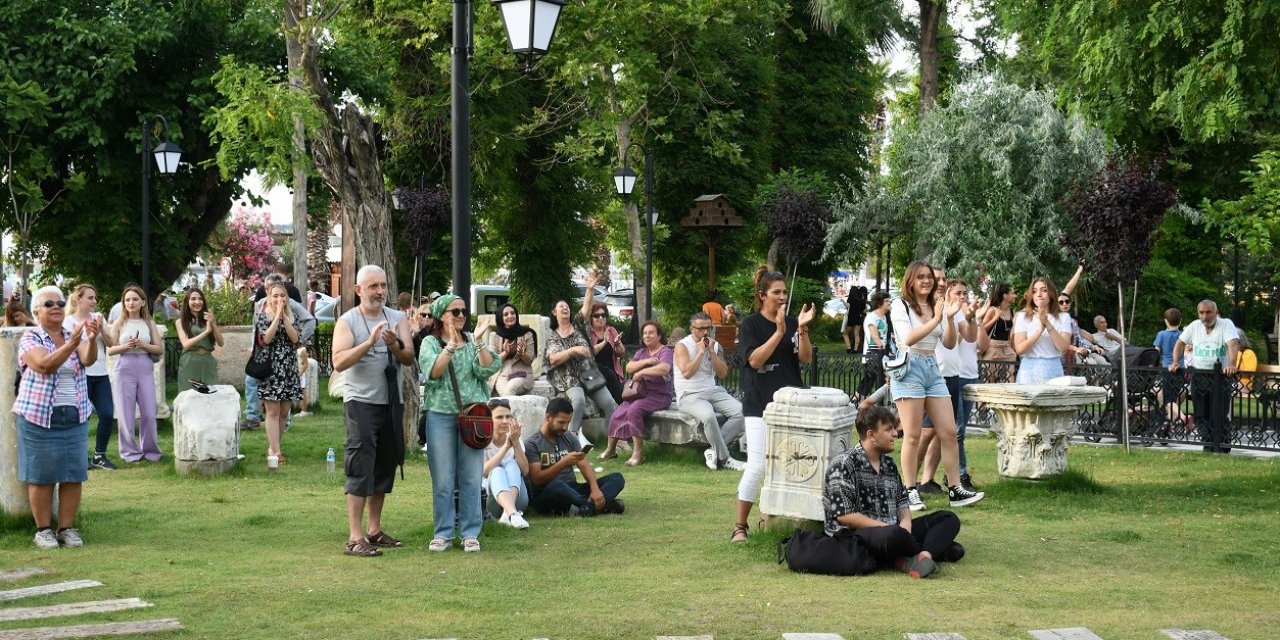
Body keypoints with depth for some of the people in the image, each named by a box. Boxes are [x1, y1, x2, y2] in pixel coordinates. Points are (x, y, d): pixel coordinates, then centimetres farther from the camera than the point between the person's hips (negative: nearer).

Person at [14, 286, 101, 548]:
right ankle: (43, 529, 9)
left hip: (75, 417, 4)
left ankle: (67, 527, 11)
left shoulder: (75, 335, 6)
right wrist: (72, 343, -37)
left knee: (74, 475, 2)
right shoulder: (30, 339, -5)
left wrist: (91, 339, -36)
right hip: (39, 417, -4)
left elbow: (88, 360, -14)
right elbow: (45, 365, -24)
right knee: (41, 475, 1)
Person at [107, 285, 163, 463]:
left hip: (146, 369, 2)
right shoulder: (119, 323, 4)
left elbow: (160, 349, 6)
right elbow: (110, 350, 2)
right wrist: (126, 346, -16)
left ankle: (150, 450, 15)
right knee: (126, 413, 1)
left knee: (149, 413, 1)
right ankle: (130, 452, 10)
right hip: (126, 368, -2)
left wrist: (144, 345, -11)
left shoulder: (149, 323, 8)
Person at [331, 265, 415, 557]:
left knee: (385, 467, 11)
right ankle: (355, 538, -10)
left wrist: (394, 346, -21)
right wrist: (369, 342, -25)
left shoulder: (397, 319, 9)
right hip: (361, 401, -5)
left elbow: (409, 358, -1)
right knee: (360, 469, -9)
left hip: (392, 402, 5)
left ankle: (374, 529, 21)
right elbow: (339, 362, -16)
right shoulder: (347, 321, -3)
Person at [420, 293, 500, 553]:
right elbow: (433, 372, -12)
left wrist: (479, 341, -11)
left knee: (471, 478, 2)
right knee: (443, 480, 1)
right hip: (440, 416, -1)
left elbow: (488, 369, -4)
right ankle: (443, 533, 10)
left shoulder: (472, 343, 10)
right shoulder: (431, 343, 4)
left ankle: (470, 533, 9)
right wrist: (451, 345, -15)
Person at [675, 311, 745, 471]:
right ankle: (724, 458, -22)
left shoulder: (715, 346, 11)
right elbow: (686, 372, -18)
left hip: (713, 392, 6)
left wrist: (711, 352, -6)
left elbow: (723, 373, 3)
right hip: (689, 396, -6)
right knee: (708, 415, -37)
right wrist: (700, 352, -14)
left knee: (740, 411, -19)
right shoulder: (682, 346, -5)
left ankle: (714, 451, -15)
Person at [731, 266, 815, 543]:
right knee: (757, 466, -11)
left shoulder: (792, 323, 10)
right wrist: (779, 331, -18)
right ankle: (740, 527, -3)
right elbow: (755, 359, -13)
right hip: (759, 405, -5)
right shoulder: (751, 325, -1)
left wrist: (802, 329, -12)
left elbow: (806, 358, 2)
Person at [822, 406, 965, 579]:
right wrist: (885, 527, -16)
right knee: (894, 535, -40)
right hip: (854, 535, -8)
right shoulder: (844, 464, -9)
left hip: (892, 531, 9)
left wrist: (905, 521, -4)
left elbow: (902, 500, 20)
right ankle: (937, 547, -10)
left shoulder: (888, 464, 18)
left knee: (949, 519, -1)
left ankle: (924, 556, -30)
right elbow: (844, 515, -15)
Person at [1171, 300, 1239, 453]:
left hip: (1220, 376, -5)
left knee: (1219, 416, -8)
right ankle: (1208, 447, 19)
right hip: (1198, 376, 5)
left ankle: (1223, 450, -1)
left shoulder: (1226, 325, -7)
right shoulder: (1194, 326, 7)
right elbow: (1180, 343, 18)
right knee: (1201, 416, 7)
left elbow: (1233, 344, -22)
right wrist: (1175, 362, 2)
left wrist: (1231, 365, -39)